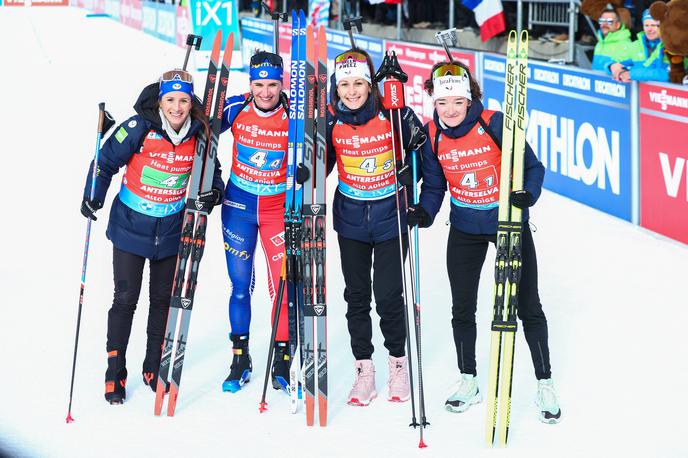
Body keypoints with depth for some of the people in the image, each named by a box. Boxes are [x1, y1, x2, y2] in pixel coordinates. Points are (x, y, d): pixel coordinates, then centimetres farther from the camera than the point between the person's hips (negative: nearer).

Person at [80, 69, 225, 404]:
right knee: (125, 299, 0)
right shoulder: (139, 128, -17)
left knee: (163, 299, 13)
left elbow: (211, 170, 10)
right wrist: (93, 197, -11)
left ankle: (154, 367, 28)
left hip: (172, 230, 3)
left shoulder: (199, 135, -7)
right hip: (131, 226, -3)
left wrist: (214, 191, -9)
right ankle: (115, 372, 13)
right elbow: (106, 160, -7)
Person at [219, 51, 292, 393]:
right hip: (238, 204, 1)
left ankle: (282, 361, 11)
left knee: (283, 286, -4)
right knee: (240, 285, 6)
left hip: (279, 207, -1)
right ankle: (239, 360, 19)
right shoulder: (235, 109, -9)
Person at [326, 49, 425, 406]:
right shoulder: (331, 122, -6)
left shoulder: (393, 116, -14)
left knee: (388, 296, -3)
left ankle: (398, 361, 20)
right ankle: (363, 368, 22)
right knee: (356, 296, 9)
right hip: (351, 220, 3)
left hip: (390, 219, -3)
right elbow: (320, 166, 9)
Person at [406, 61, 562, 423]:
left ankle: (545, 383, 20)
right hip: (465, 230, 3)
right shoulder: (432, 135, -8)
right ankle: (468, 381, 31)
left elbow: (532, 167, -14)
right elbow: (434, 186, 2)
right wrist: (424, 212, -16)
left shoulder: (494, 124, -20)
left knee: (528, 306, 5)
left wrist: (527, 194, -32)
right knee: (462, 309, 11)